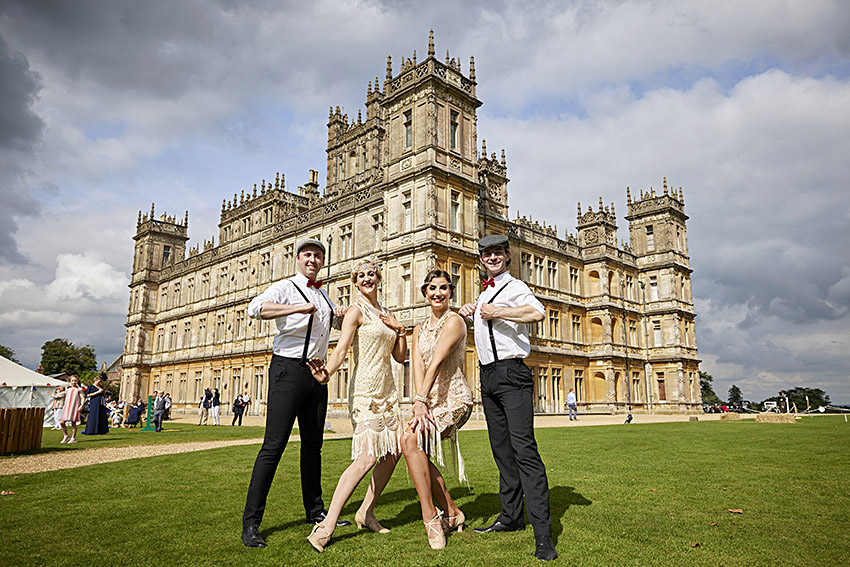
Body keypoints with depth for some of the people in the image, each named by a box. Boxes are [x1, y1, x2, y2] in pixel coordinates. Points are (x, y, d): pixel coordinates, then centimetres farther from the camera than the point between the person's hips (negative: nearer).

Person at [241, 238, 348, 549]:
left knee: (313, 445, 13)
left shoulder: (324, 296, 19)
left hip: (316, 374, 7)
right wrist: (299, 308, -28)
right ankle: (250, 523, -2)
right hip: (288, 369, -7)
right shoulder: (284, 288, -2)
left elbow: (338, 319, 39)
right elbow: (255, 308, -22)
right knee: (274, 446, -9)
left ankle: (315, 511, 24)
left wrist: (341, 313, 15)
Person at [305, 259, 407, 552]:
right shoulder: (356, 311, -5)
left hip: (387, 390, 8)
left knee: (393, 451, 6)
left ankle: (366, 511, 22)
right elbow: (341, 349, -20)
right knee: (367, 457, -18)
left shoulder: (386, 315, 17)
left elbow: (400, 357, 16)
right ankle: (326, 527, -16)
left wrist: (400, 329, 1)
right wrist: (326, 373, -39)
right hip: (366, 389, -8)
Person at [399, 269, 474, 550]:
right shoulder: (420, 329, 14)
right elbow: (417, 366, 0)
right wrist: (420, 404, -15)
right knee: (416, 450, -3)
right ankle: (452, 513, 15)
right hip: (431, 401, 8)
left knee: (410, 440, -25)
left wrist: (420, 400, -24)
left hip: (454, 398, -8)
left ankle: (430, 516, -17)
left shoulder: (454, 321, -8)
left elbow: (437, 362, -18)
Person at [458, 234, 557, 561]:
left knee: (523, 447, -15)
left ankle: (543, 534, -14)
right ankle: (511, 516, 22)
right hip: (488, 375, 8)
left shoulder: (513, 286, -3)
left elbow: (537, 312, -25)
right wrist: (469, 316, 17)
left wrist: (495, 312, -17)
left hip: (511, 372, -8)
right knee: (501, 449, 12)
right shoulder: (484, 293, 21)